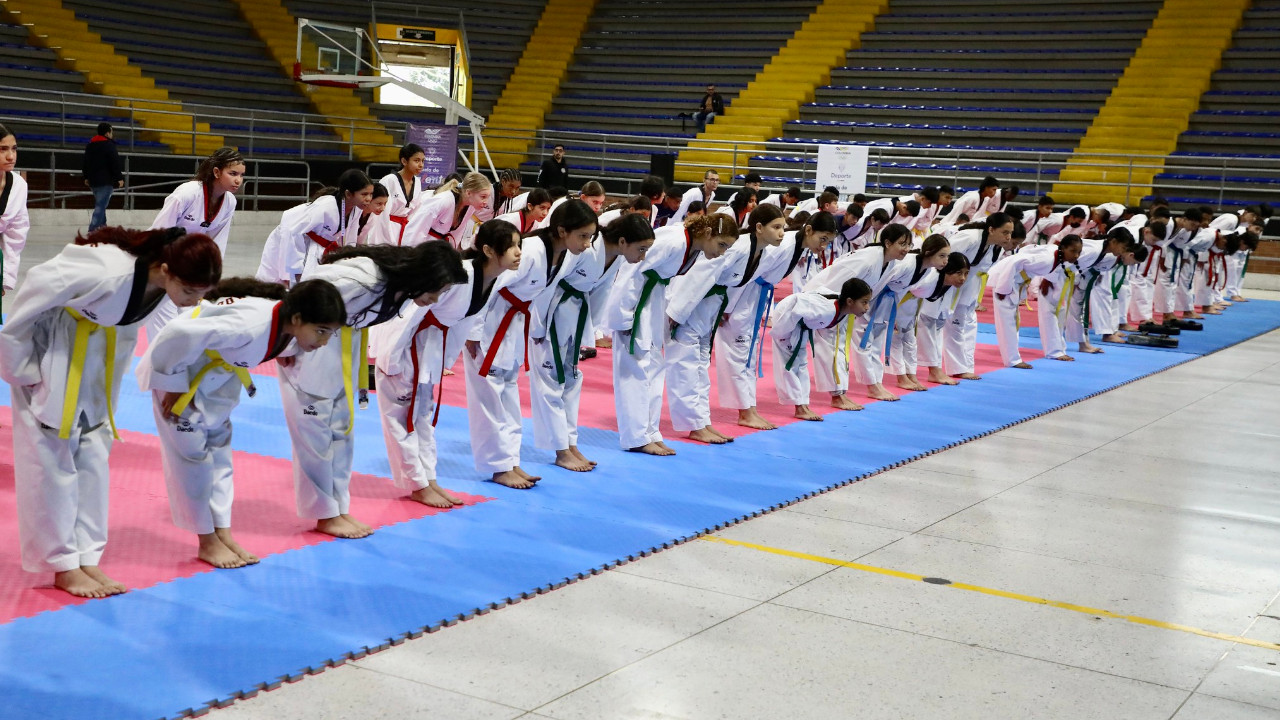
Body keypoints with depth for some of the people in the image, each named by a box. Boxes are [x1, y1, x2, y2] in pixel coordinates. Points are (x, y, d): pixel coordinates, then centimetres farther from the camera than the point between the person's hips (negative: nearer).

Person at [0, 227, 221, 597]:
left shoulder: (166, 287, -16)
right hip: (50, 348, -7)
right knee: (52, 459, -2)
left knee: (93, 458, 8)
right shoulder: (109, 272, -38)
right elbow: (38, 287, -26)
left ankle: (88, 560, 15)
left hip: (99, 350, 7)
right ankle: (64, 566, 8)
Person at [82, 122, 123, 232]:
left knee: (99, 204, 19)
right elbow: (115, 163, -14)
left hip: (93, 180, 8)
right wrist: (119, 178, -8)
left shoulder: (90, 145, 15)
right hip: (105, 181, -8)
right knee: (101, 205, -10)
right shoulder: (109, 145, -10)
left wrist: (86, 177, 27)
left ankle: (102, 225, 21)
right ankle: (93, 229, -18)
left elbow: (85, 162, 21)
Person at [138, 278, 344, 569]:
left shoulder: (290, 325, -16)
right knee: (191, 452, -2)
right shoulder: (251, 324, -41)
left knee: (219, 447, 11)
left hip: (217, 373, 8)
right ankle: (207, 542, 10)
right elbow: (179, 335, -40)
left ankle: (223, 535, 20)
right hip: (177, 364, -8)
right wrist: (174, 386, -28)